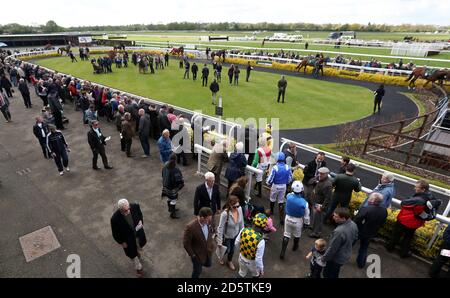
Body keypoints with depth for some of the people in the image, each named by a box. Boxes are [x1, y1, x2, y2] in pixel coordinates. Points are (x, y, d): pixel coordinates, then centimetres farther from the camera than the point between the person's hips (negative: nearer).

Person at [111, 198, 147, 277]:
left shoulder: (135, 206, -30)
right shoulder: (115, 218, -36)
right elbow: (115, 233, -17)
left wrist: (141, 222, -17)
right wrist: (121, 242, -8)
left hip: (139, 234, 3)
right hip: (128, 239, -3)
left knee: (139, 248, 33)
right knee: (133, 254, 22)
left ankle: (140, 258, 69)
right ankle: (139, 268, 53)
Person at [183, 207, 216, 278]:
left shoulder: (209, 220, -20)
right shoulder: (190, 227, -37)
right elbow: (186, 243, -23)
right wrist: (192, 254, -13)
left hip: (208, 250, 5)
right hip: (197, 254, -5)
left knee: (208, 264, 30)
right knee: (197, 271, 19)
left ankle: (199, 264, 61)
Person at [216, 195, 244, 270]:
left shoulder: (240, 209, -22)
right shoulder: (225, 214, -36)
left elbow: (241, 222, -5)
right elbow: (220, 228, -25)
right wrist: (219, 241, -17)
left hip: (236, 234, 4)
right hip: (226, 236, -4)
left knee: (232, 250, 26)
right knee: (226, 250, 22)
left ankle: (229, 261, 58)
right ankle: (221, 256, 59)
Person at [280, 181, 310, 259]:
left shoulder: (289, 196, -22)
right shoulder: (304, 203, -28)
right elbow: (306, 215, -12)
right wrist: (307, 223, 4)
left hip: (288, 218, 2)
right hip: (298, 221, -1)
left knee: (286, 235, 16)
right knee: (297, 235, 27)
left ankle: (282, 252, 16)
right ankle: (295, 247, 51)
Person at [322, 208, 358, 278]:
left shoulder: (339, 231, -41)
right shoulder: (353, 224, -14)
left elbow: (332, 249, -28)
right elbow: (355, 238, 6)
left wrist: (324, 258, -11)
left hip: (336, 258, -8)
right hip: (346, 255, 8)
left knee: (328, 274, 17)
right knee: (335, 274, 29)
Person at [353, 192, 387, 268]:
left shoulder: (365, 209, -33)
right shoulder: (384, 210, -14)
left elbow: (356, 221, -25)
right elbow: (382, 223, 1)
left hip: (359, 232, -5)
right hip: (371, 234, 5)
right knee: (364, 248, 26)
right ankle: (361, 263, 41)